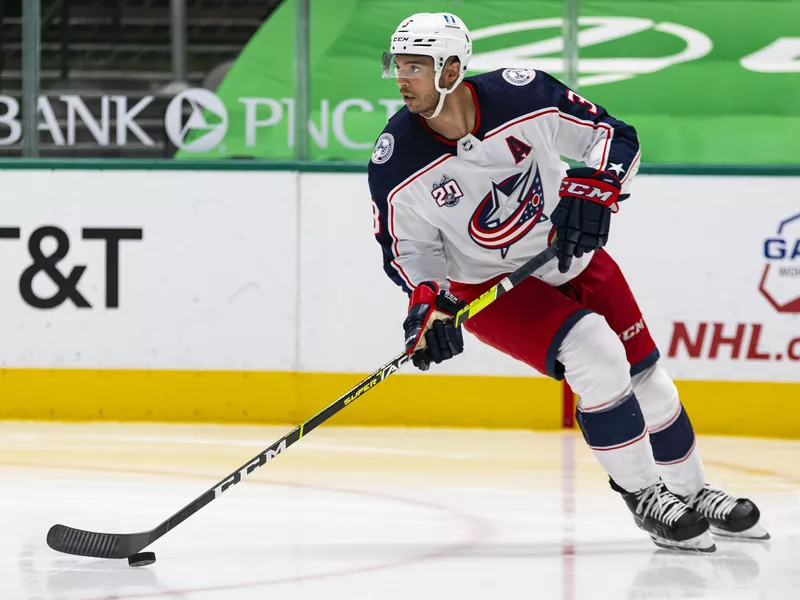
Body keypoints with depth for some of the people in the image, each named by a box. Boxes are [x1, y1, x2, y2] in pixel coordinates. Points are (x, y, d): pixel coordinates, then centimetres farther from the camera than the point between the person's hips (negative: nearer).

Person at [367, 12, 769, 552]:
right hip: (486, 283, -3)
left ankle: (691, 492, 32)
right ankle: (642, 496, -7)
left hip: (568, 252, 3)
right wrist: (425, 301, -26)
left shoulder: (524, 95, -23)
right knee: (596, 357, -24)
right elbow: (407, 246, -8)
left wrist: (596, 188, -30)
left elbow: (616, 137, -12)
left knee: (643, 374, 9)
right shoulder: (397, 164, -22)